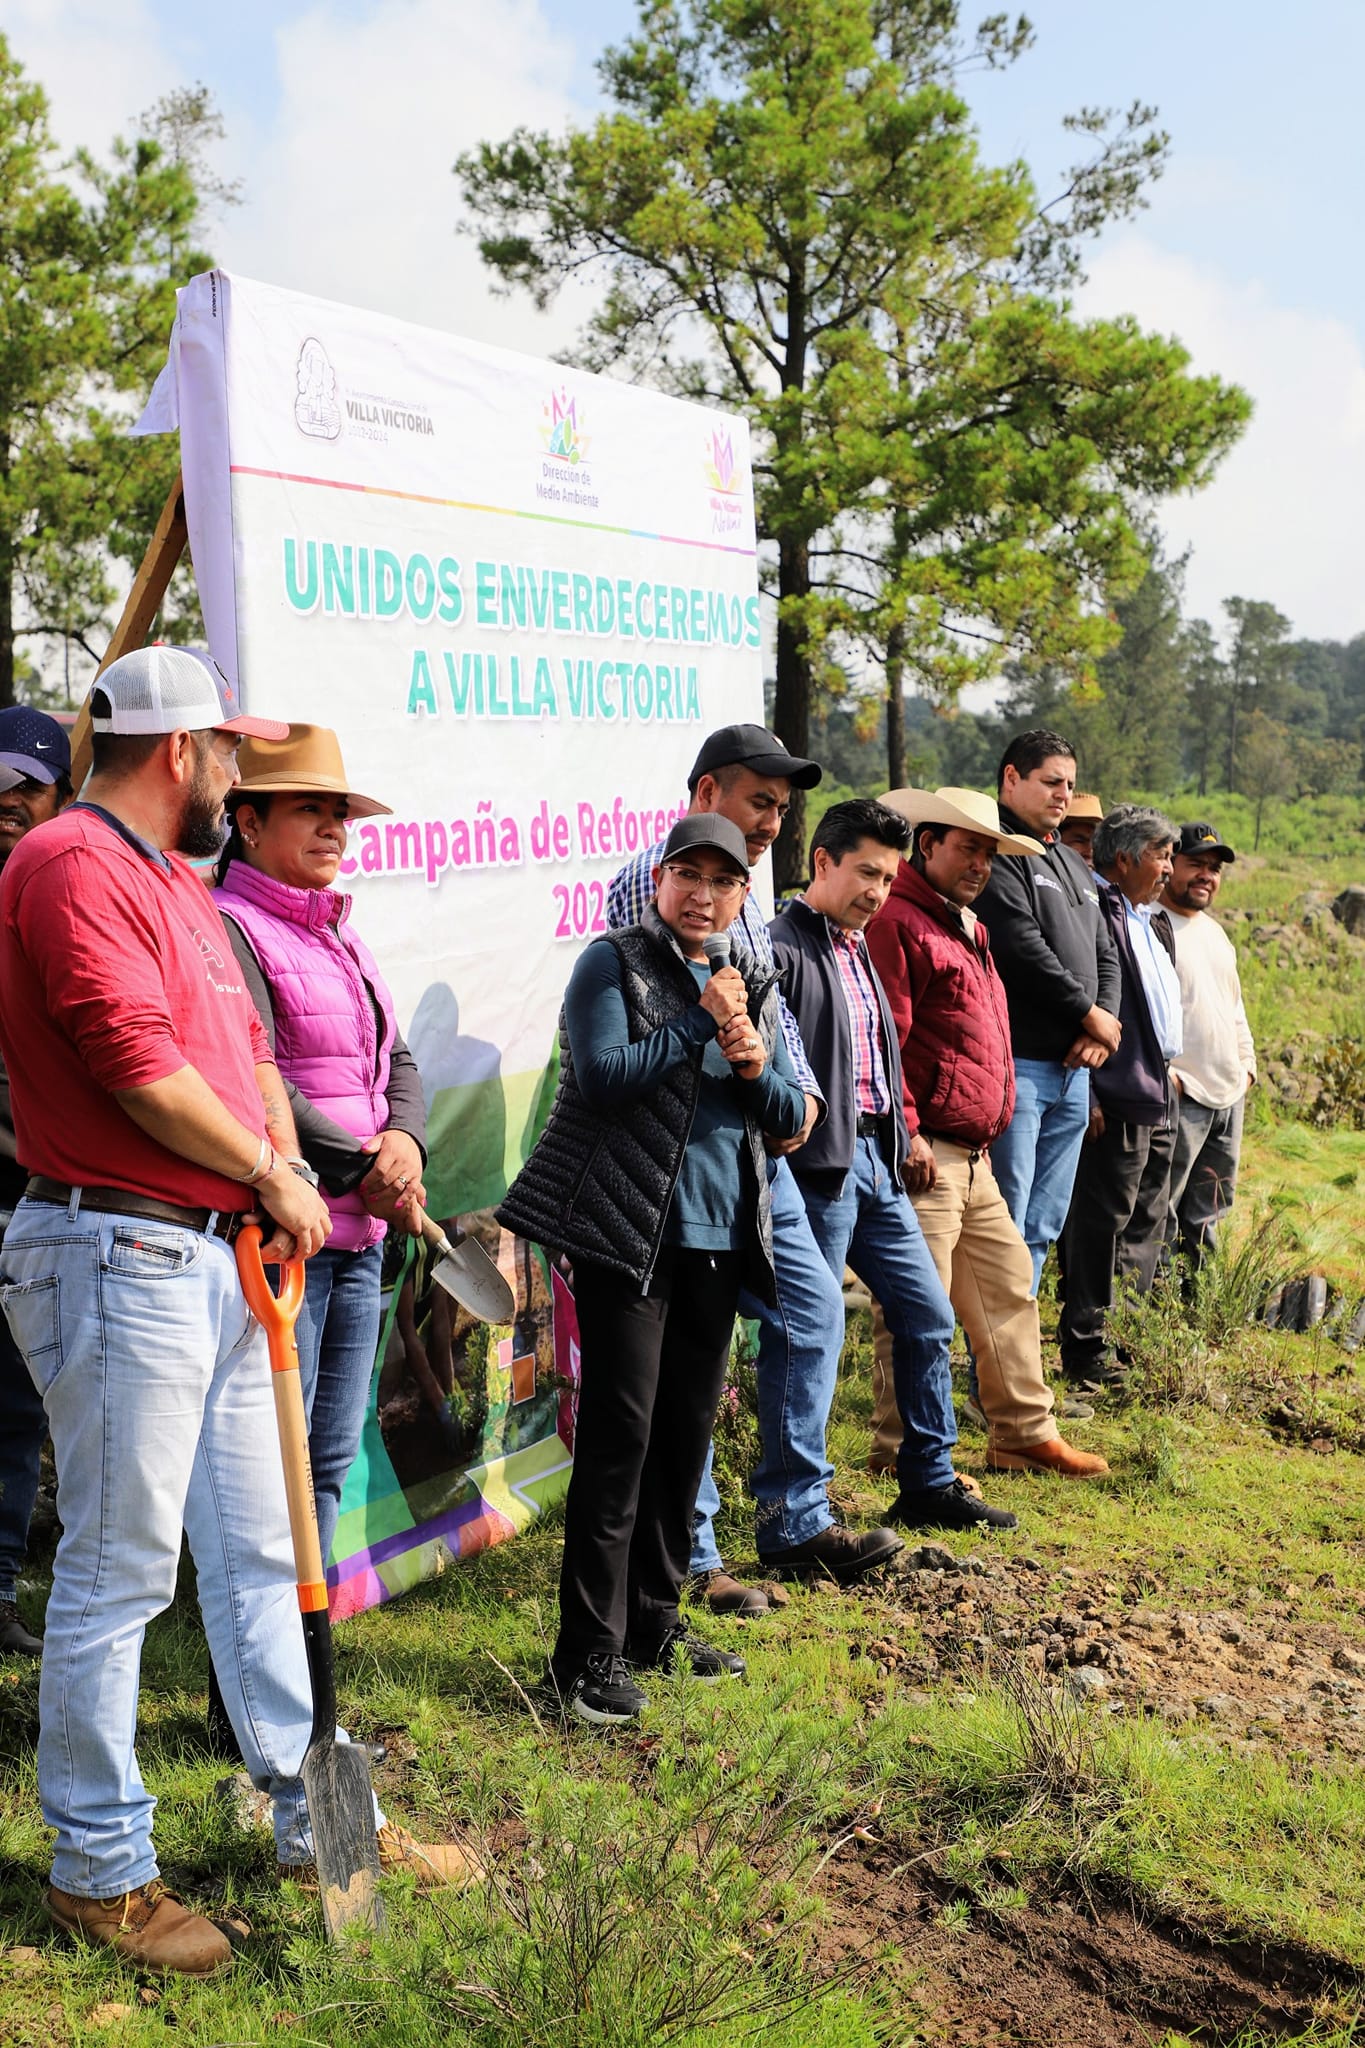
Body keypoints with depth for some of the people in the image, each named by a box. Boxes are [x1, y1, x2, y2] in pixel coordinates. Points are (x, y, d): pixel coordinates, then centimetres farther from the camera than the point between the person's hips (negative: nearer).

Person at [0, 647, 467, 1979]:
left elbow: (242, 1041, 19)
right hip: (119, 1258, -10)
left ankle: (313, 1819, 30)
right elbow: (141, 1067, -20)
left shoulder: (172, 880, 19)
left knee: (257, 1553, 16)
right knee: (118, 1573, 1)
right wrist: (272, 1176, -8)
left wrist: (283, 1182, 3)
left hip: (219, 1259, 10)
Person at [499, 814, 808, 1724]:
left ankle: (653, 1621, 26)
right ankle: (589, 1652, 2)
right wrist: (700, 1025, -14)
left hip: (720, 1239, 6)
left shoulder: (754, 987, 15)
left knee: (688, 1432, 12)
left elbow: (792, 1120, 12)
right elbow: (602, 1079, -17)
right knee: (621, 1434, -6)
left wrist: (756, 1068, -8)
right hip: (631, 1235, -6)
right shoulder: (613, 964, -2)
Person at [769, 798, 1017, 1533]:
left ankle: (930, 1484, 28)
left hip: (875, 1159, 9)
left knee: (927, 1315, 14)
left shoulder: (856, 949, 18)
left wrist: (899, 1138, 15)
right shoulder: (783, 949, -12)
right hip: (820, 1164, -9)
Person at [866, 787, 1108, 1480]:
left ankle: (1025, 1435, 28)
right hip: (925, 1156, -10)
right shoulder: (896, 922, -11)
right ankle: (901, 1452, 7)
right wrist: (906, 1133, -21)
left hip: (974, 1159, 11)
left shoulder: (966, 928, 21)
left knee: (1009, 1289, 16)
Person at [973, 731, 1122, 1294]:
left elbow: (1104, 954, 21)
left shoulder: (1075, 867, 22)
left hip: (1073, 1068, 9)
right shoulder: (997, 853, -7)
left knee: (1044, 1227, 13)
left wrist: (1104, 1025, 2)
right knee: (1005, 1228, -7)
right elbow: (1023, 948, -17)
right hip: (1017, 1062, -9)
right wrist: (1089, 1014, -8)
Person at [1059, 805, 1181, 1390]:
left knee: (1147, 1224, 16)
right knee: (1105, 1221, -4)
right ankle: (1086, 1349, 5)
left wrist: (1166, 1071, 19)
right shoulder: (1095, 912, -14)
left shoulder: (1152, 920, 18)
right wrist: (1089, 1095, -23)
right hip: (1117, 1100, -10)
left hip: (1159, 1097, 10)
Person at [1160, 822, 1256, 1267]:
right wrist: (1163, 1070, -20)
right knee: (1160, 1209, -5)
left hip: (1229, 1093, 9)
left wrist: (1247, 1061, 18)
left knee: (1213, 1200, 15)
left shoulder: (1215, 931, 20)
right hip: (1179, 1095, -9)